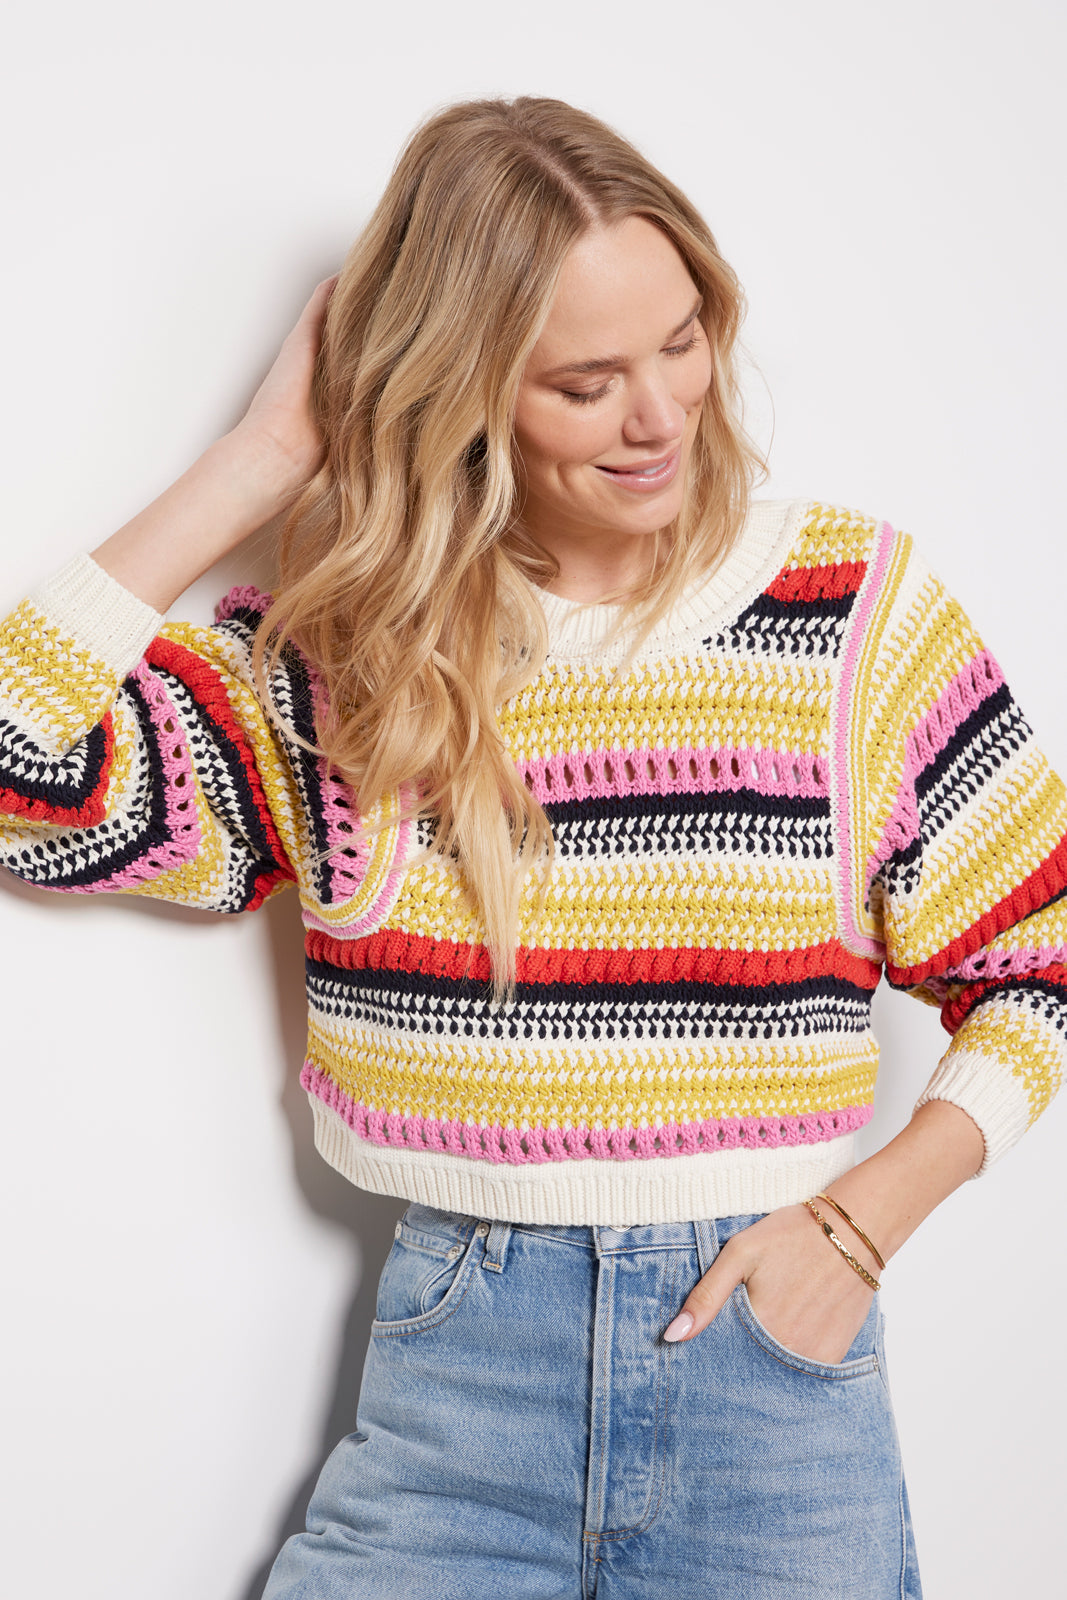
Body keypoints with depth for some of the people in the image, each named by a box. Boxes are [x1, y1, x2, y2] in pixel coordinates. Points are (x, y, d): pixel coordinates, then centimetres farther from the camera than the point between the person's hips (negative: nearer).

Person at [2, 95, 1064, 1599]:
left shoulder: (857, 603, -2)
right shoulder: (343, 649, -1)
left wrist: (861, 1220, -8)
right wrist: (266, 458, -10)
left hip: (776, 1358, 0)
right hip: (456, 1354, 0)